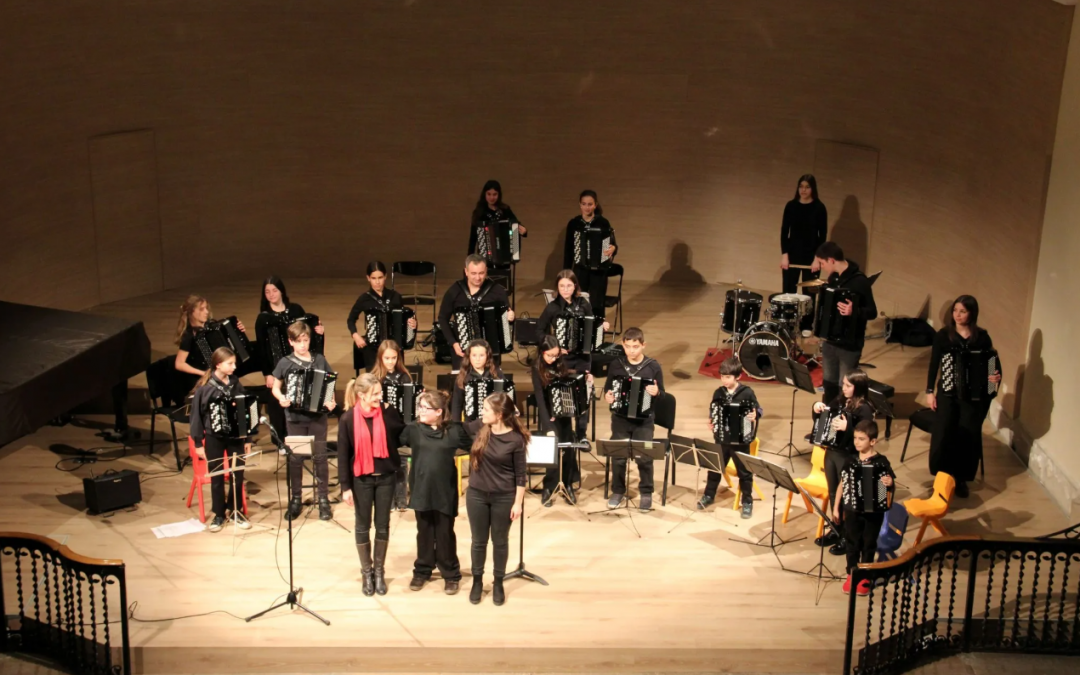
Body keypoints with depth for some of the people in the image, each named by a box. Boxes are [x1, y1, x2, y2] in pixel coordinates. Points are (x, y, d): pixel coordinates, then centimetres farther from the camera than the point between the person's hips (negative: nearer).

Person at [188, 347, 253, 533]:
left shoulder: (235, 383, 1)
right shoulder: (205, 387, -11)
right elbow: (197, 415, -7)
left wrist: (248, 438, 7)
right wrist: (198, 443, -8)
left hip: (236, 436, 3)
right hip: (214, 437, -3)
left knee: (237, 475, 8)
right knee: (216, 477, 8)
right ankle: (219, 515, 21)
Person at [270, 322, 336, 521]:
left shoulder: (319, 360, 3)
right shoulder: (285, 362, 0)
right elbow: (275, 386, 4)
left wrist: (330, 401, -10)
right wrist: (281, 398, -17)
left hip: (318, 415, 0)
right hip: (295, 416, 0)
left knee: (320, 457, 3)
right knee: (295, 458, 7)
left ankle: (323, 499, 13)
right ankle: (296, 499, 19)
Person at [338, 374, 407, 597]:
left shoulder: (387, 413, -5)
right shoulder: (348, 419, -11)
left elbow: (403, 437, -6)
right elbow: (343, 454, -7)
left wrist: (390, 412, -14)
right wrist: (345, 486, -9)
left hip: (385, 477, 2)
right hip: (361, 479, -2)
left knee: (383, 525, 10)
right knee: (363, 526, 9)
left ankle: (379, 571, 25)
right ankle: (367, 572, 24)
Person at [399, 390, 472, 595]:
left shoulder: (454, 430, -7)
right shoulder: (413, 429, -2)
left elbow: (474, 447, 1)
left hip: (445, 491, -2)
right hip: (421, 489, 2)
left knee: (445, 534, 7)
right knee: (424, 533, 14)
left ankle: (451, 574, 20)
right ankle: (422, 571, 29)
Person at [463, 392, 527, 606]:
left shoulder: (515, 439, -14)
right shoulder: (479, 427, -5)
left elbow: (520, 474, -9)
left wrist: (518, 502, -10)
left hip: (504, 497, -3)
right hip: (476, 494, 3)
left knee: (500, 542, 13)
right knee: (479, 541, 14)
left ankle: (498, 583, 29)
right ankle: (477, 581, 31)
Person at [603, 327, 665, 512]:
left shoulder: (653, 366, -5)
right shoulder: (616, 364, -1)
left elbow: (662, 393, -1)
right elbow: (607, 387, 10)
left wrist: (656, 392, -23)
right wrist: (607, 395, -12)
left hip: (644, 420, -2)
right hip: (620, 418, 2)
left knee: (644, 457, -2)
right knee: (618, 456, 5)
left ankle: (646, 493, 17)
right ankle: (618, 491, 23)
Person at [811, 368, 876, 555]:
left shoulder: (864, 409, -17)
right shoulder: (839, 401, 4)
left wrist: (847, 428, -36)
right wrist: (817, 410, -5)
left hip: (848, 457, -7)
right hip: (831, 452, 7)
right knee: (833, 494, 18)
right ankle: (836, 530, 33)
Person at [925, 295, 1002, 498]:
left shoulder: (982, 337, -2)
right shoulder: (943, 335, -2)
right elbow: (934, 364, 1)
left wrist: (997, 376, -20)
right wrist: (930, 391, -1)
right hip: (948, 392, 0)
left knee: (968, 435, -3)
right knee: (943, 433, -9)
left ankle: (961, 479, 11)